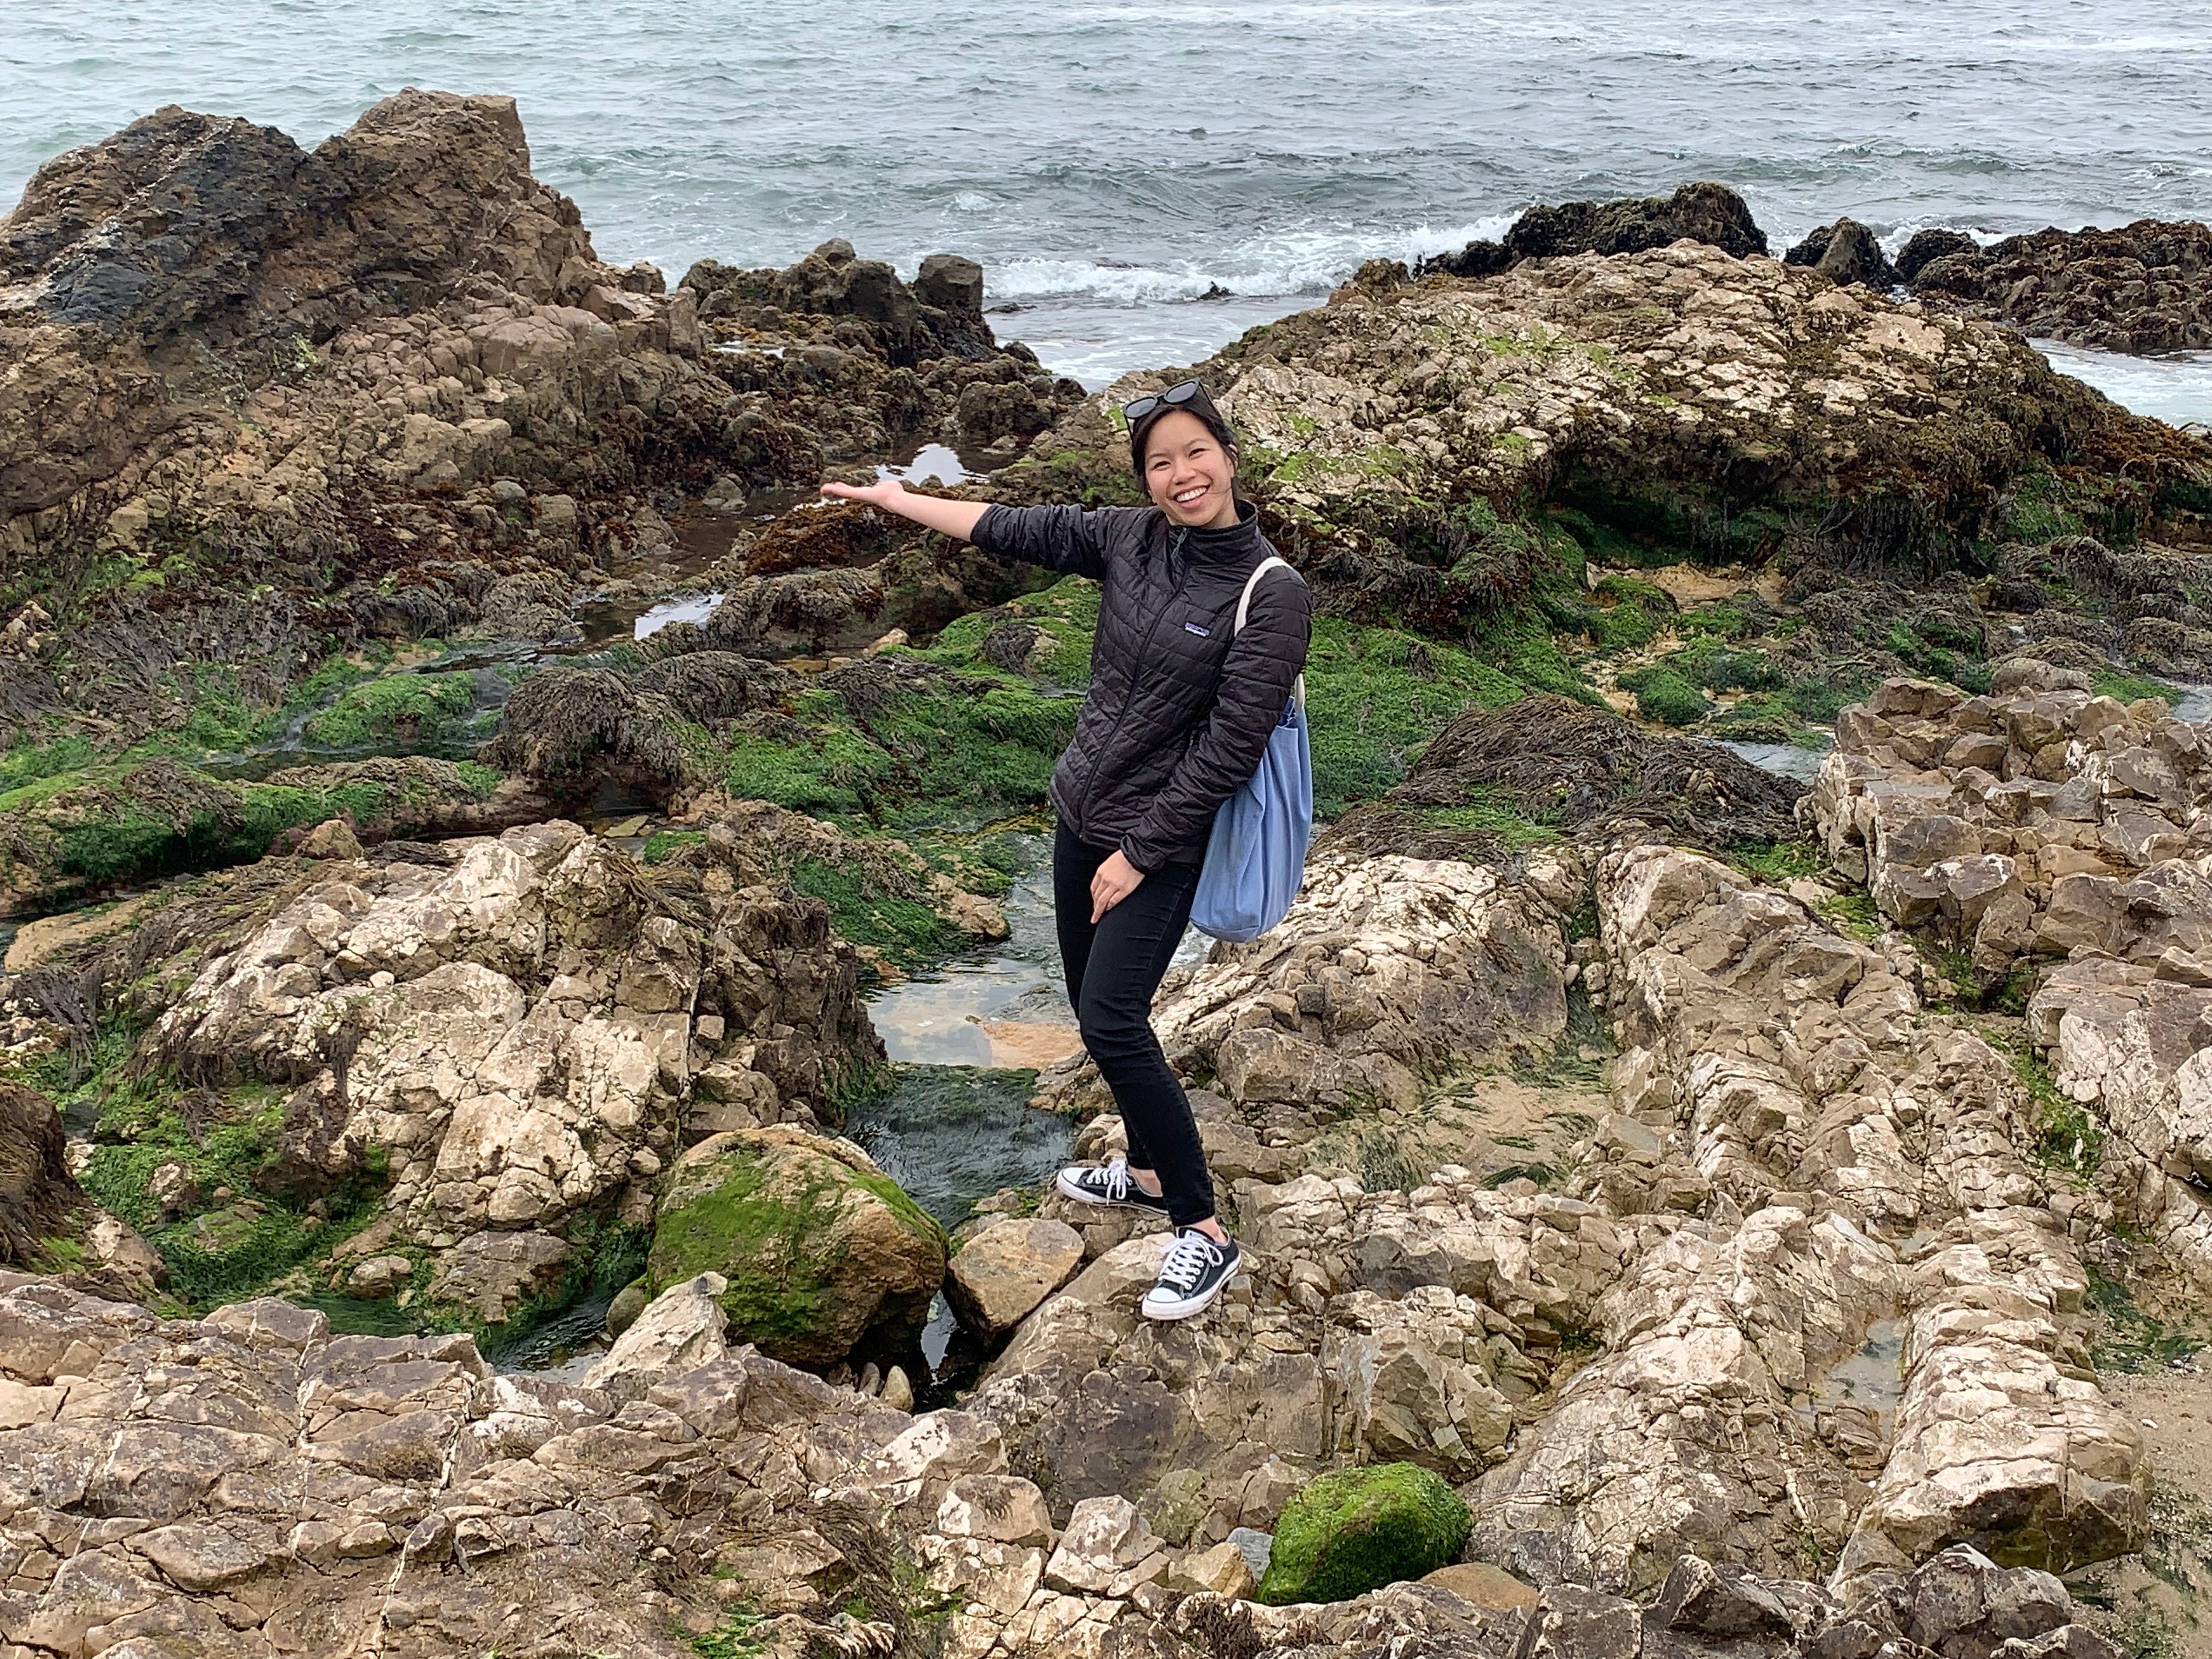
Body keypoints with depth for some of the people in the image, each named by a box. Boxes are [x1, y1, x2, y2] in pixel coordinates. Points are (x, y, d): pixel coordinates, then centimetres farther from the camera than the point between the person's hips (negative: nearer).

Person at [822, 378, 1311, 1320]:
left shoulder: (1272, 595, -17)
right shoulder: (1131, 540, -1)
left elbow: (1228, 751, -18)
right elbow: (1015, 531, 12)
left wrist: (1138, 855, -15)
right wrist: (896, 500, 20)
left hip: (1160, 841, -7)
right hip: (1082, 815, 7)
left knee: (1110, 1021, -14)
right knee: (1093, 1004, 15)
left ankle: (1204, 1232, -3)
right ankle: (1150, 1172, 36)